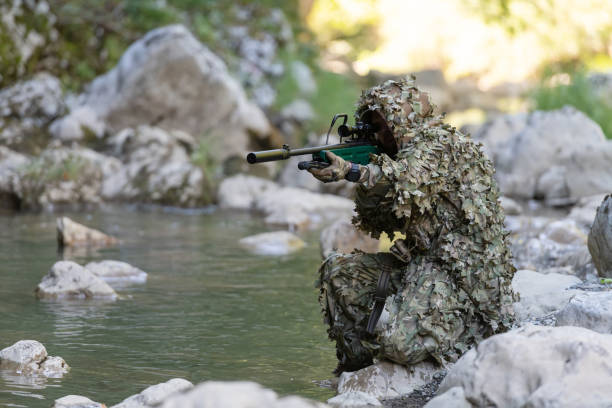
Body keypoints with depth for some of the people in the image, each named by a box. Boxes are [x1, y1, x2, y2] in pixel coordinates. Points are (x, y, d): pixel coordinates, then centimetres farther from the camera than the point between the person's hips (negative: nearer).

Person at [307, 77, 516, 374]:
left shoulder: (438, 142, -9)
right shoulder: (409, 151, 19)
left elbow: (408, 180, -32)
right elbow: (382, 221, 17)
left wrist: (350, 171, -44)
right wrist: (362, 177, 1)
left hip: (464, 274, -10)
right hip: (422, 264, 10)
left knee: (398, 342, -28)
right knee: (338, 270, 7)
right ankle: (355, 367, 10)